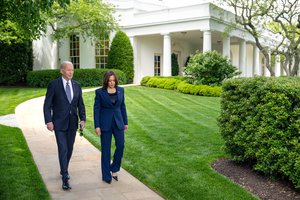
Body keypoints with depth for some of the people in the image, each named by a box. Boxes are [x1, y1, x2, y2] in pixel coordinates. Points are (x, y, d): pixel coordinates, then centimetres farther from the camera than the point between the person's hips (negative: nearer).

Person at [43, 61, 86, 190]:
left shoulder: (76, 85, 6)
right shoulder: (54, 85, -7)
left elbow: (80, 104, 10)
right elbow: (47, 105, -7)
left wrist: (82, 119, -1)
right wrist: (48, 121, -15)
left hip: (72, 123, 5)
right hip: (59, 123, -4)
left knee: (69, 149, 14)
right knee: (63, 150, -8)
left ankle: (64, 170, 36)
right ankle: (65, 179, -3)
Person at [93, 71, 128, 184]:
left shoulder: (120, 90, 5)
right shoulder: (100, 92, -6)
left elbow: (122, 106, 10)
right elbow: (96, 109, -5)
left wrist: (125, 122, 9)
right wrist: (97, 126, -10)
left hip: (118, 122, 3)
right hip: (105, 123, -3)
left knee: (120, 146, -3)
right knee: (106, 149, 3)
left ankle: (114, 169, 21)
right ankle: (106, 176, 14)